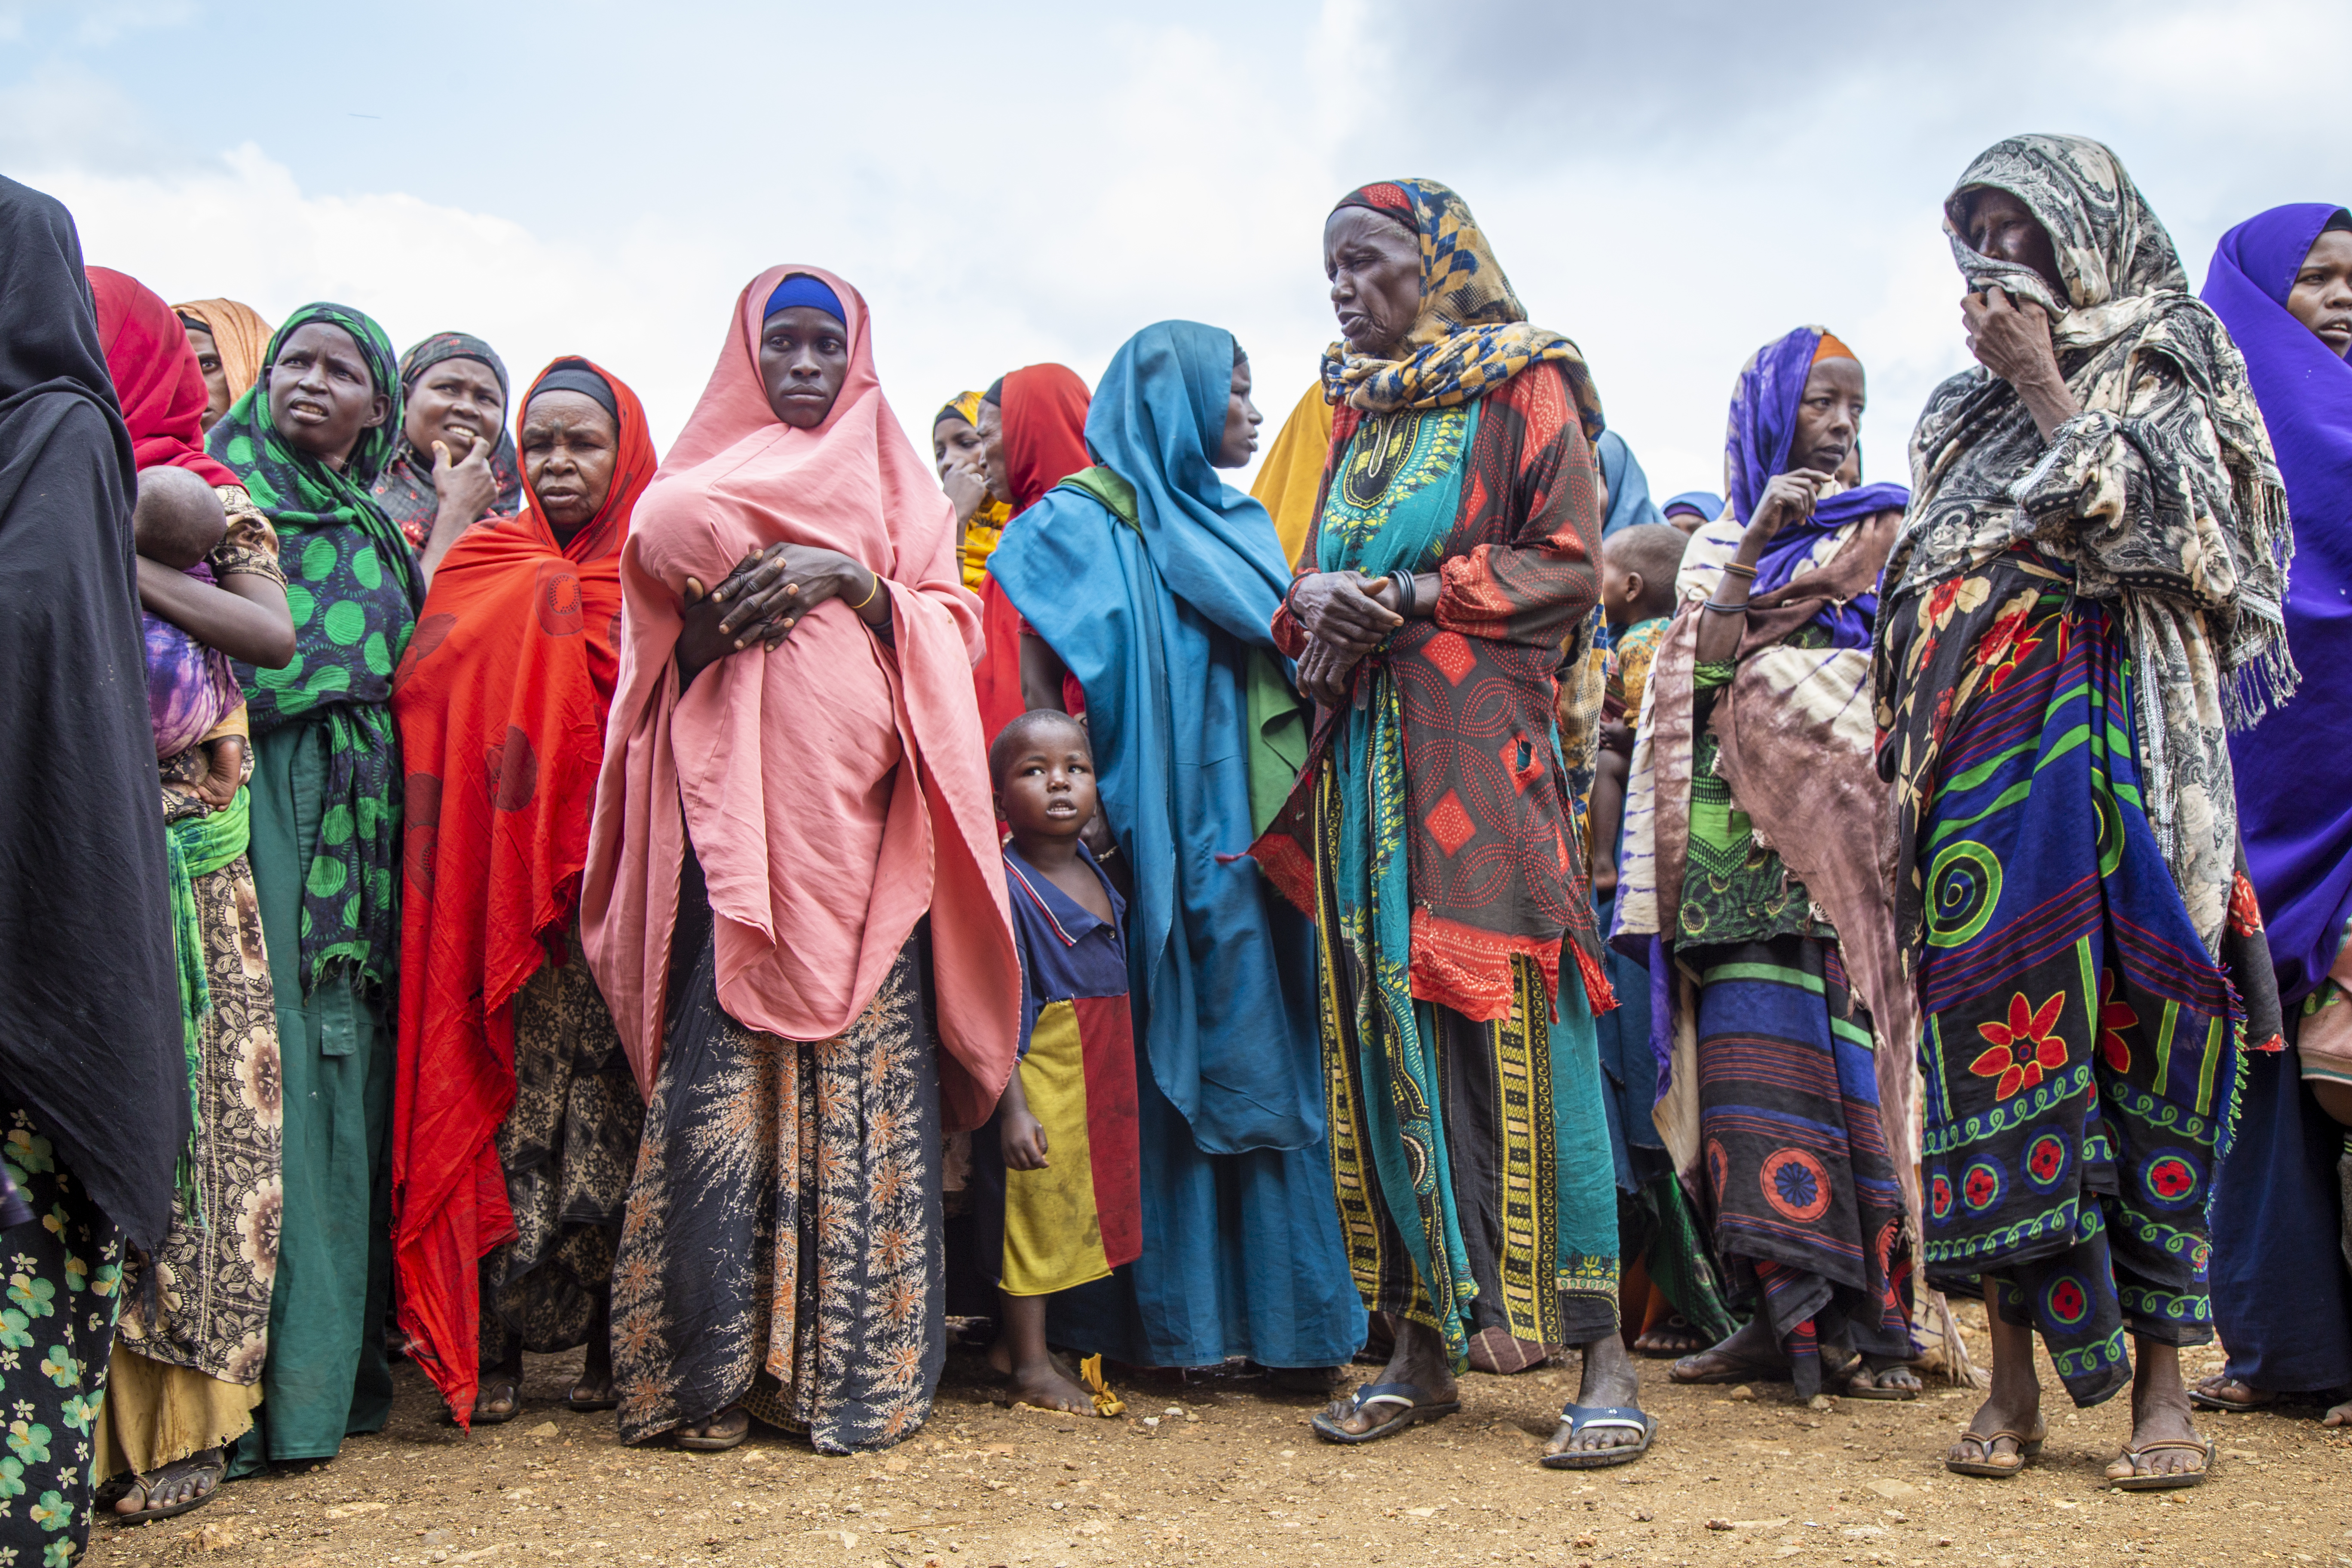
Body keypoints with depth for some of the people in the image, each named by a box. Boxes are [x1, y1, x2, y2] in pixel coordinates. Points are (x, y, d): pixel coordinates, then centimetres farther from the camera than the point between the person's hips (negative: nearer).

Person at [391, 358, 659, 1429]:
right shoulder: (484, 567, 13)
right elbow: (424, 698, 4)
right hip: (501, 877, 0)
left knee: (617, 1094, 0)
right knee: (510, 1086, -4)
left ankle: (609, 1336, 10)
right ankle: (494, 1344, 3)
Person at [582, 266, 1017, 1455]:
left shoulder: (897, 483, 21)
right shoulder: (702, 473, 20)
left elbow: (953, 628, 10)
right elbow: (661, 593, 12)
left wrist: (858, 584, -7)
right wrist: (718, 609, -9)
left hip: (860, 809, 1)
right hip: (733, 808, 0)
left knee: (863, 1073, -6)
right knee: (723, 1066, -10)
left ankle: (858, 1366, -1)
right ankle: (710, 1367, -4)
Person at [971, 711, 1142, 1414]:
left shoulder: (1095, 875, 7)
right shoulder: (1005, 886, -15)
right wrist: (1012, 1106, -21)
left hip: (1099, 1079, 8)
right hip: (1038, 1079, -8)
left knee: (1082, 1209, 14)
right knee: (1033, 1205, 2)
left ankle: (1015, 1343, 29)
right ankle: (1030, 1365, 14)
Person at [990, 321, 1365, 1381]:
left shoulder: (1241, 527, 22)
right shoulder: (1087, 522, 0)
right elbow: (1037, 676, -7)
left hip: (1255, 831, 6)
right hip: (1164, 833, -6)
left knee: (1268, 1064, 4)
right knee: (1179, 1065, -4)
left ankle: (1280, 1310, 10)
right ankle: (1174, 1317, 4)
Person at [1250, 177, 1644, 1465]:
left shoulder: (1525, 384, 4)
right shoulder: (1356, 410, 22)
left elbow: (1567, 561, -4)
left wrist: (1410, 600, -12)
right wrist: (1313, 603, -1)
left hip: (1480, 743, -6)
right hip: (1362, 753, 6)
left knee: (1515, 1024, -10)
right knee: (1384, 1032, 4)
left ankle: (1601, 1356, -3)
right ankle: (1423, 1345, 11)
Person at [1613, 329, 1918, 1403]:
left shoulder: (1886, 528, 16)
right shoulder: (1720, 544, 20)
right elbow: (1702, 670, 3)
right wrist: (1751, 551, -6)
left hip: (1849, 822, -1)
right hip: (1741, 833, 1)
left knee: (1852, 1053, -12)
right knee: (1755, 1053, -9)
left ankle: (1876, 1320, -10)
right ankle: (1780, 1315, -6)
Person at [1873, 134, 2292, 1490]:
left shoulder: (2166, 360, 11)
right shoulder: (1966, 410, 25)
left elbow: (2166, 526, -6)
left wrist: (2048, 388, -3)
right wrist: (1908, 751, 12)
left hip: (2112, 732, -4)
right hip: (1978, 742, 4)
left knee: (2133, 1011, -10)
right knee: (1991, 1005, -6)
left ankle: (2162, 1376, -5)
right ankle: (2016, 1378, -3)